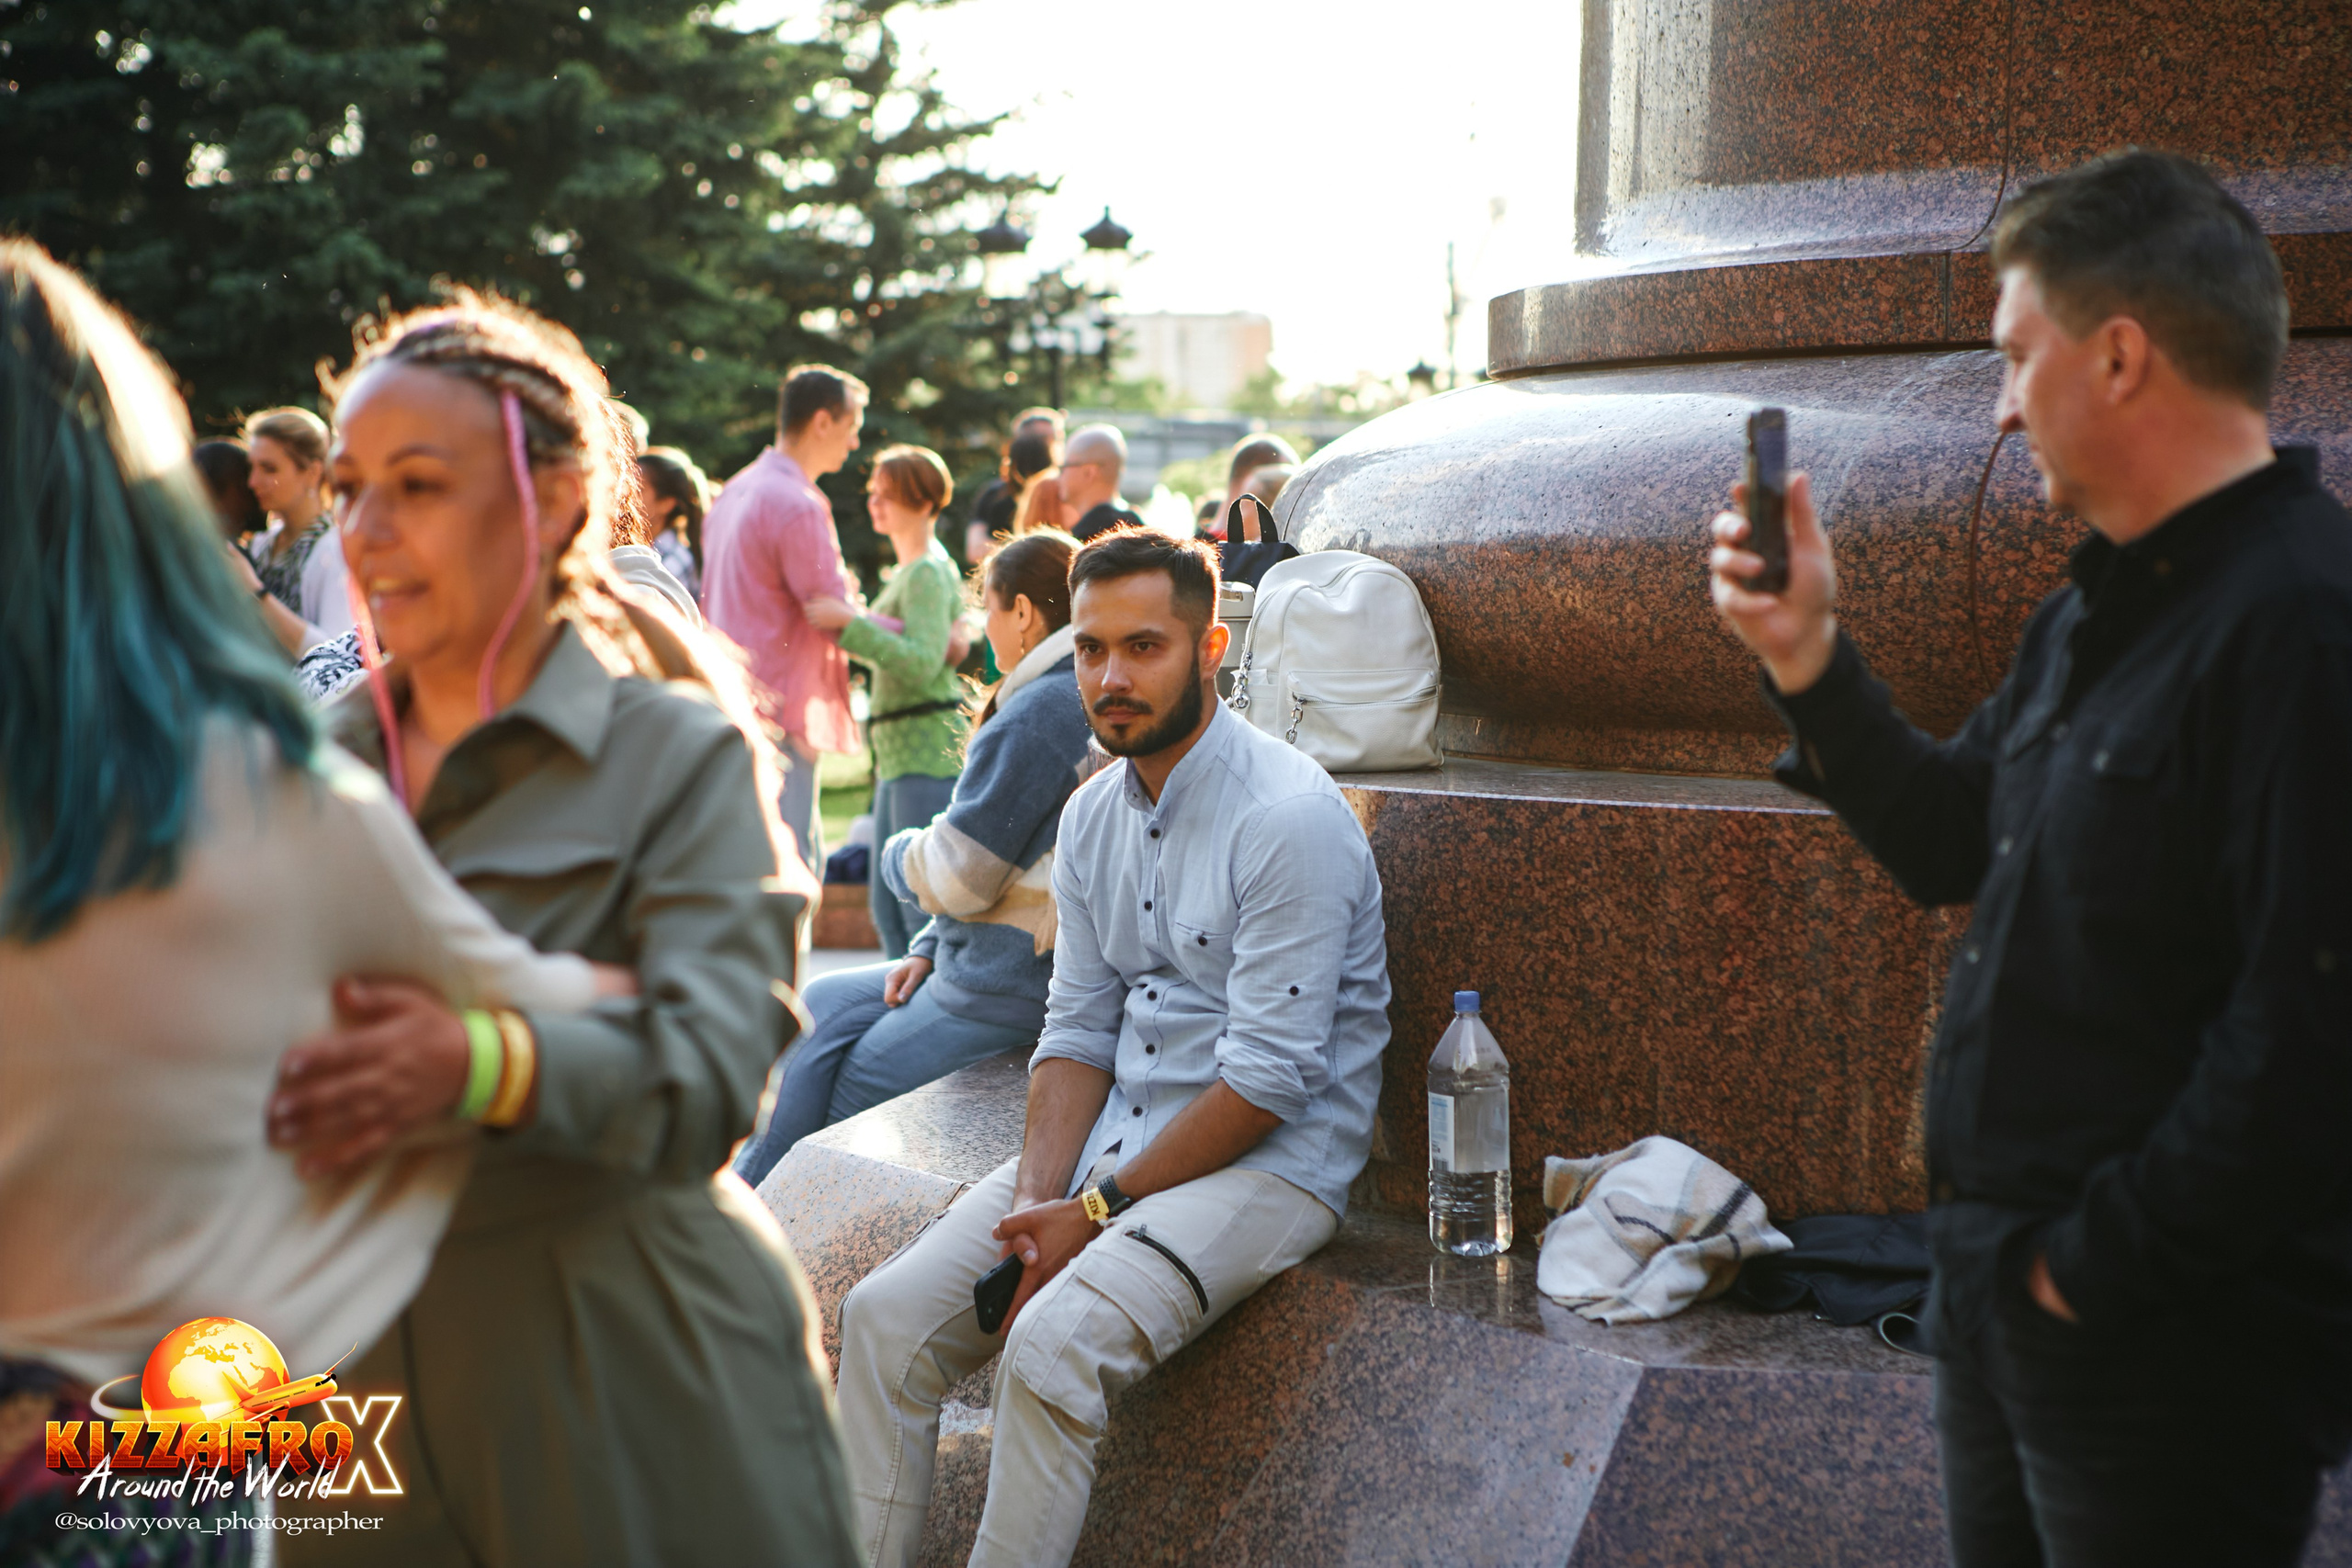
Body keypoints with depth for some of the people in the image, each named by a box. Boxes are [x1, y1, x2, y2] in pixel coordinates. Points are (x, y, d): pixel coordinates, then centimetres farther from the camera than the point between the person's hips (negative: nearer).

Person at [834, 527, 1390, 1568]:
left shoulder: (1291, 817, -17)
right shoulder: (1091, 815, 8)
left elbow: (1269, 1080, -19)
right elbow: (1078, 1029, 9)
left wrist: (1101, 1212, -16)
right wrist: (1038, 1200, -7)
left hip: (1268, 1162, -7)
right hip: (1113, 1136, 7)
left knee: (1053, 1347, -29)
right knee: (884, 1318, -7)